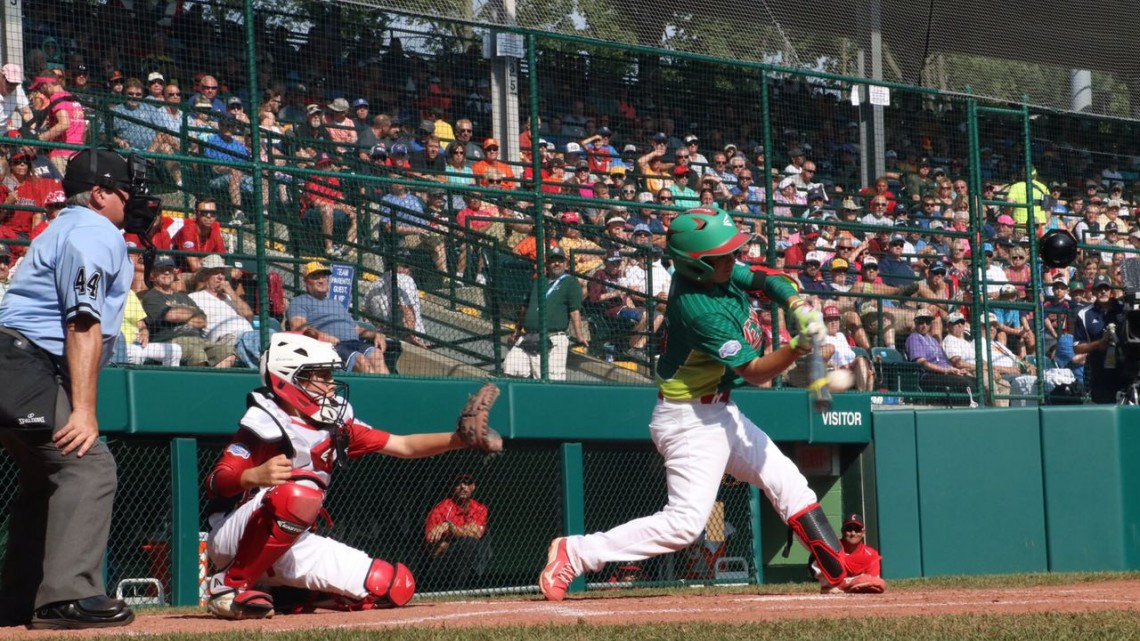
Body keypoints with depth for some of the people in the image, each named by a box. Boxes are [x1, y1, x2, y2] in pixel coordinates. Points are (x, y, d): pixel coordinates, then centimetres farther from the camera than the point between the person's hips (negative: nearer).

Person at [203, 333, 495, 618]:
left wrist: (461, 438, -7)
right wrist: (255, 476, -47)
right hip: (232, 541, -7)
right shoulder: (267, 422, -16)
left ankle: (284, 595, 9)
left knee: (396, 586, -1)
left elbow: (404, 446, 7)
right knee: (298, 493, -39)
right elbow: (216, 482, -25)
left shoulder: (336, 425, 6)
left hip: (289, 544, 7)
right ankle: (229, 585, -22)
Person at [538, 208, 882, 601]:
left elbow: (768, 280, 8)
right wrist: (800, 347, -37)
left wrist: (798, 305, -12)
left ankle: (838, 573, 21)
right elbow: (754, 372, -23)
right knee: (686, 522, -16)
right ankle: (575, 554, -12)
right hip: (690, 419, -10)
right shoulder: (701, 310, -28)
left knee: (788, 483, 14)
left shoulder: (717, 270, -3)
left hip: (719, 412, 10)